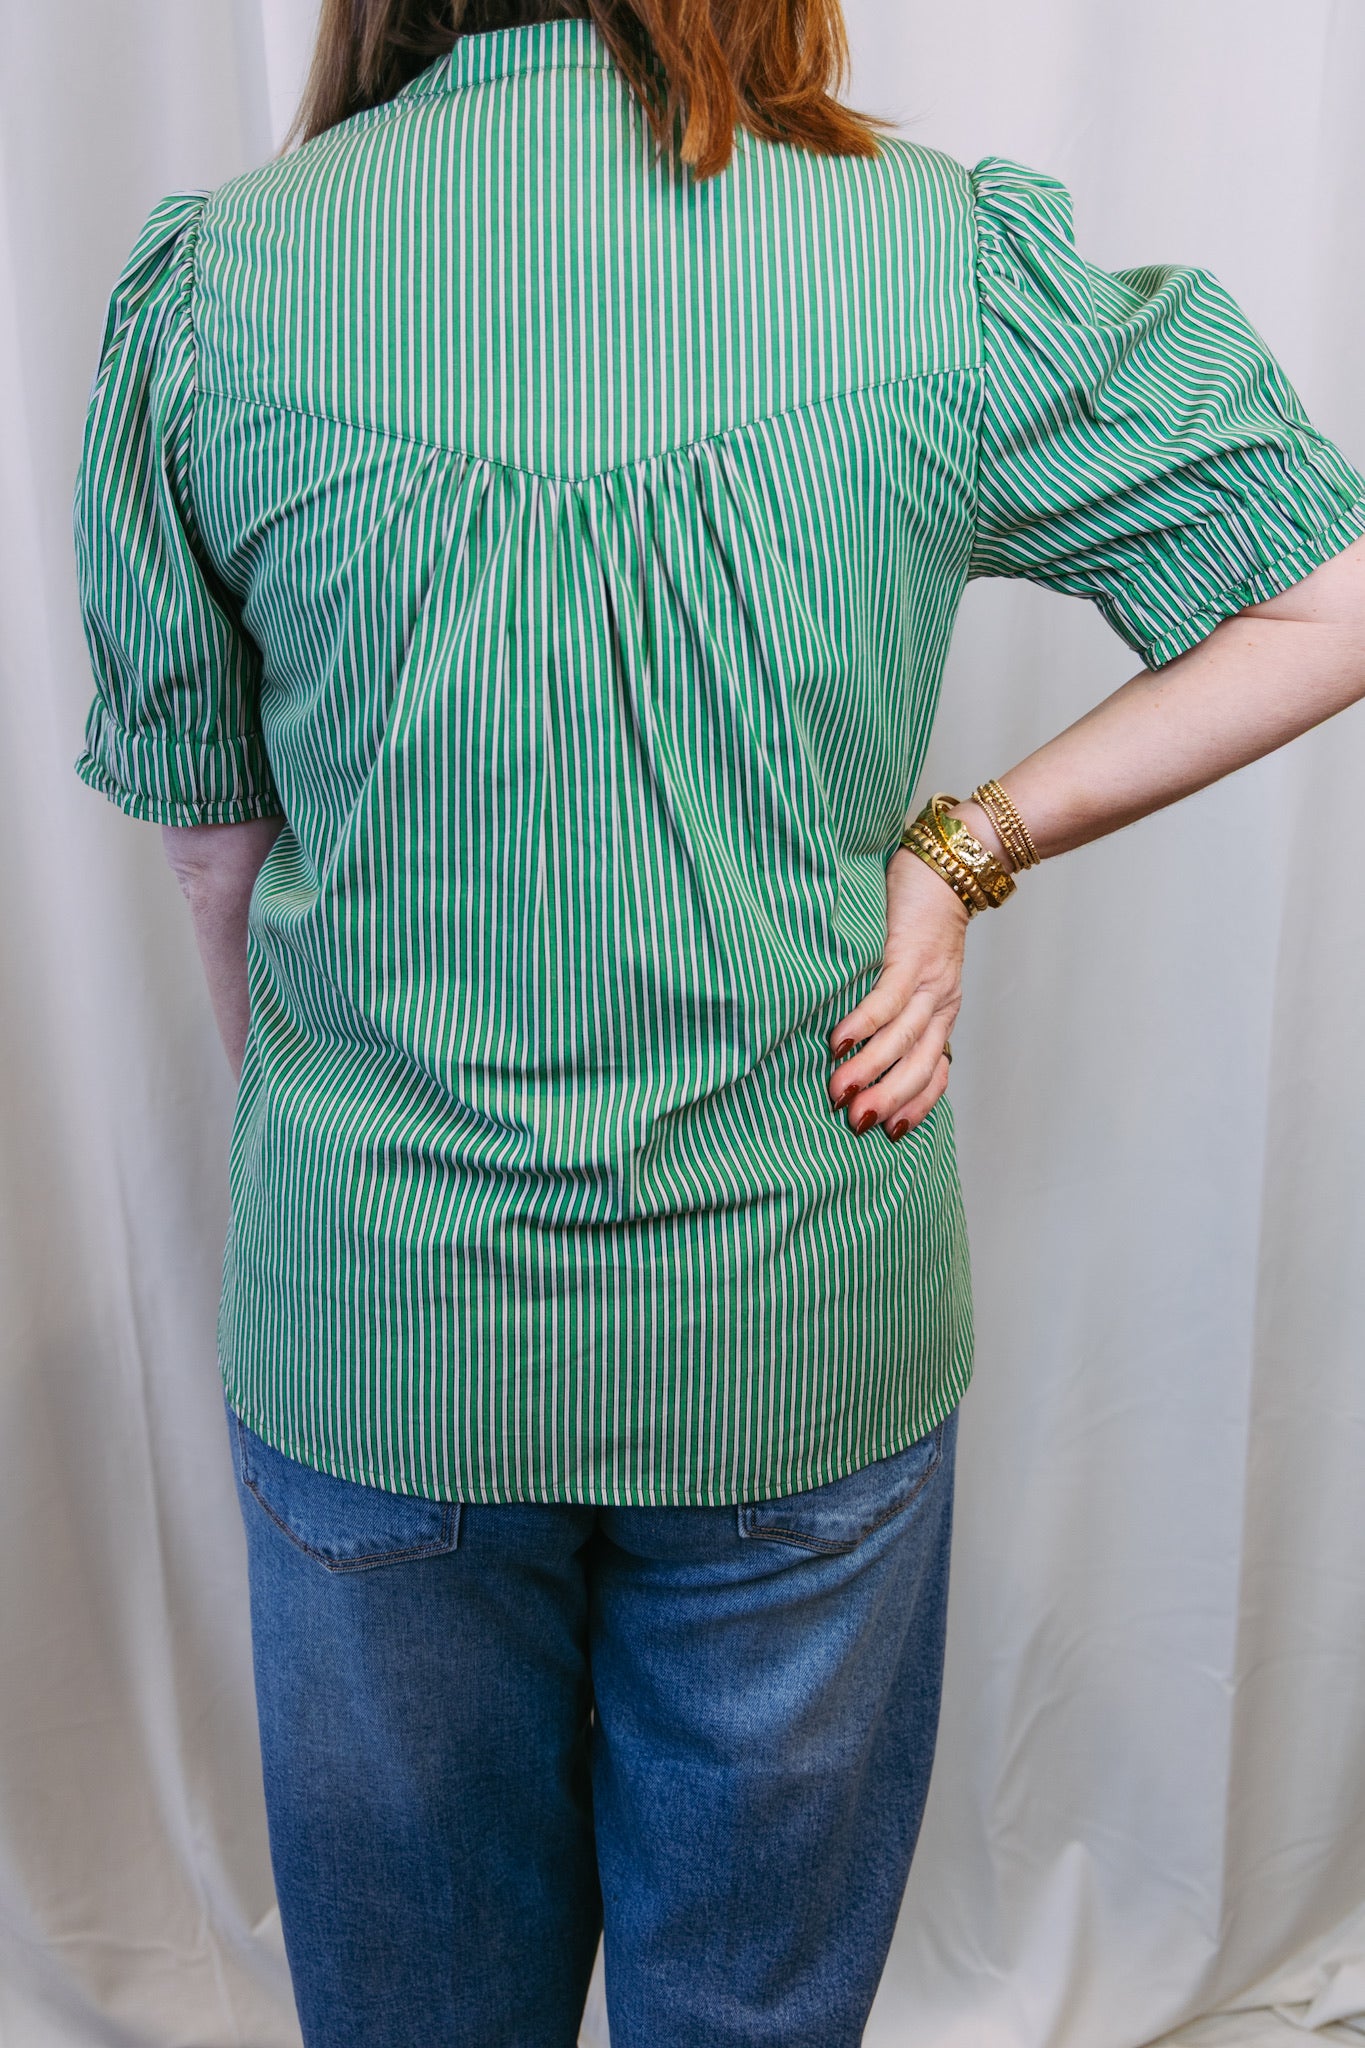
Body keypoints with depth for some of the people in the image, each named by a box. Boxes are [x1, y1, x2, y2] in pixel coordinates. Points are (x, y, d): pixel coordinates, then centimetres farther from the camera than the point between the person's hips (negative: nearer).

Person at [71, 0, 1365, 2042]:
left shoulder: (211, 286, -8)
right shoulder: (946, 260, -8)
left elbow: (210, 842, 0)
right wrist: (967, 843, -4)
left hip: (371, 1331, 1)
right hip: (806, 1337, 0)